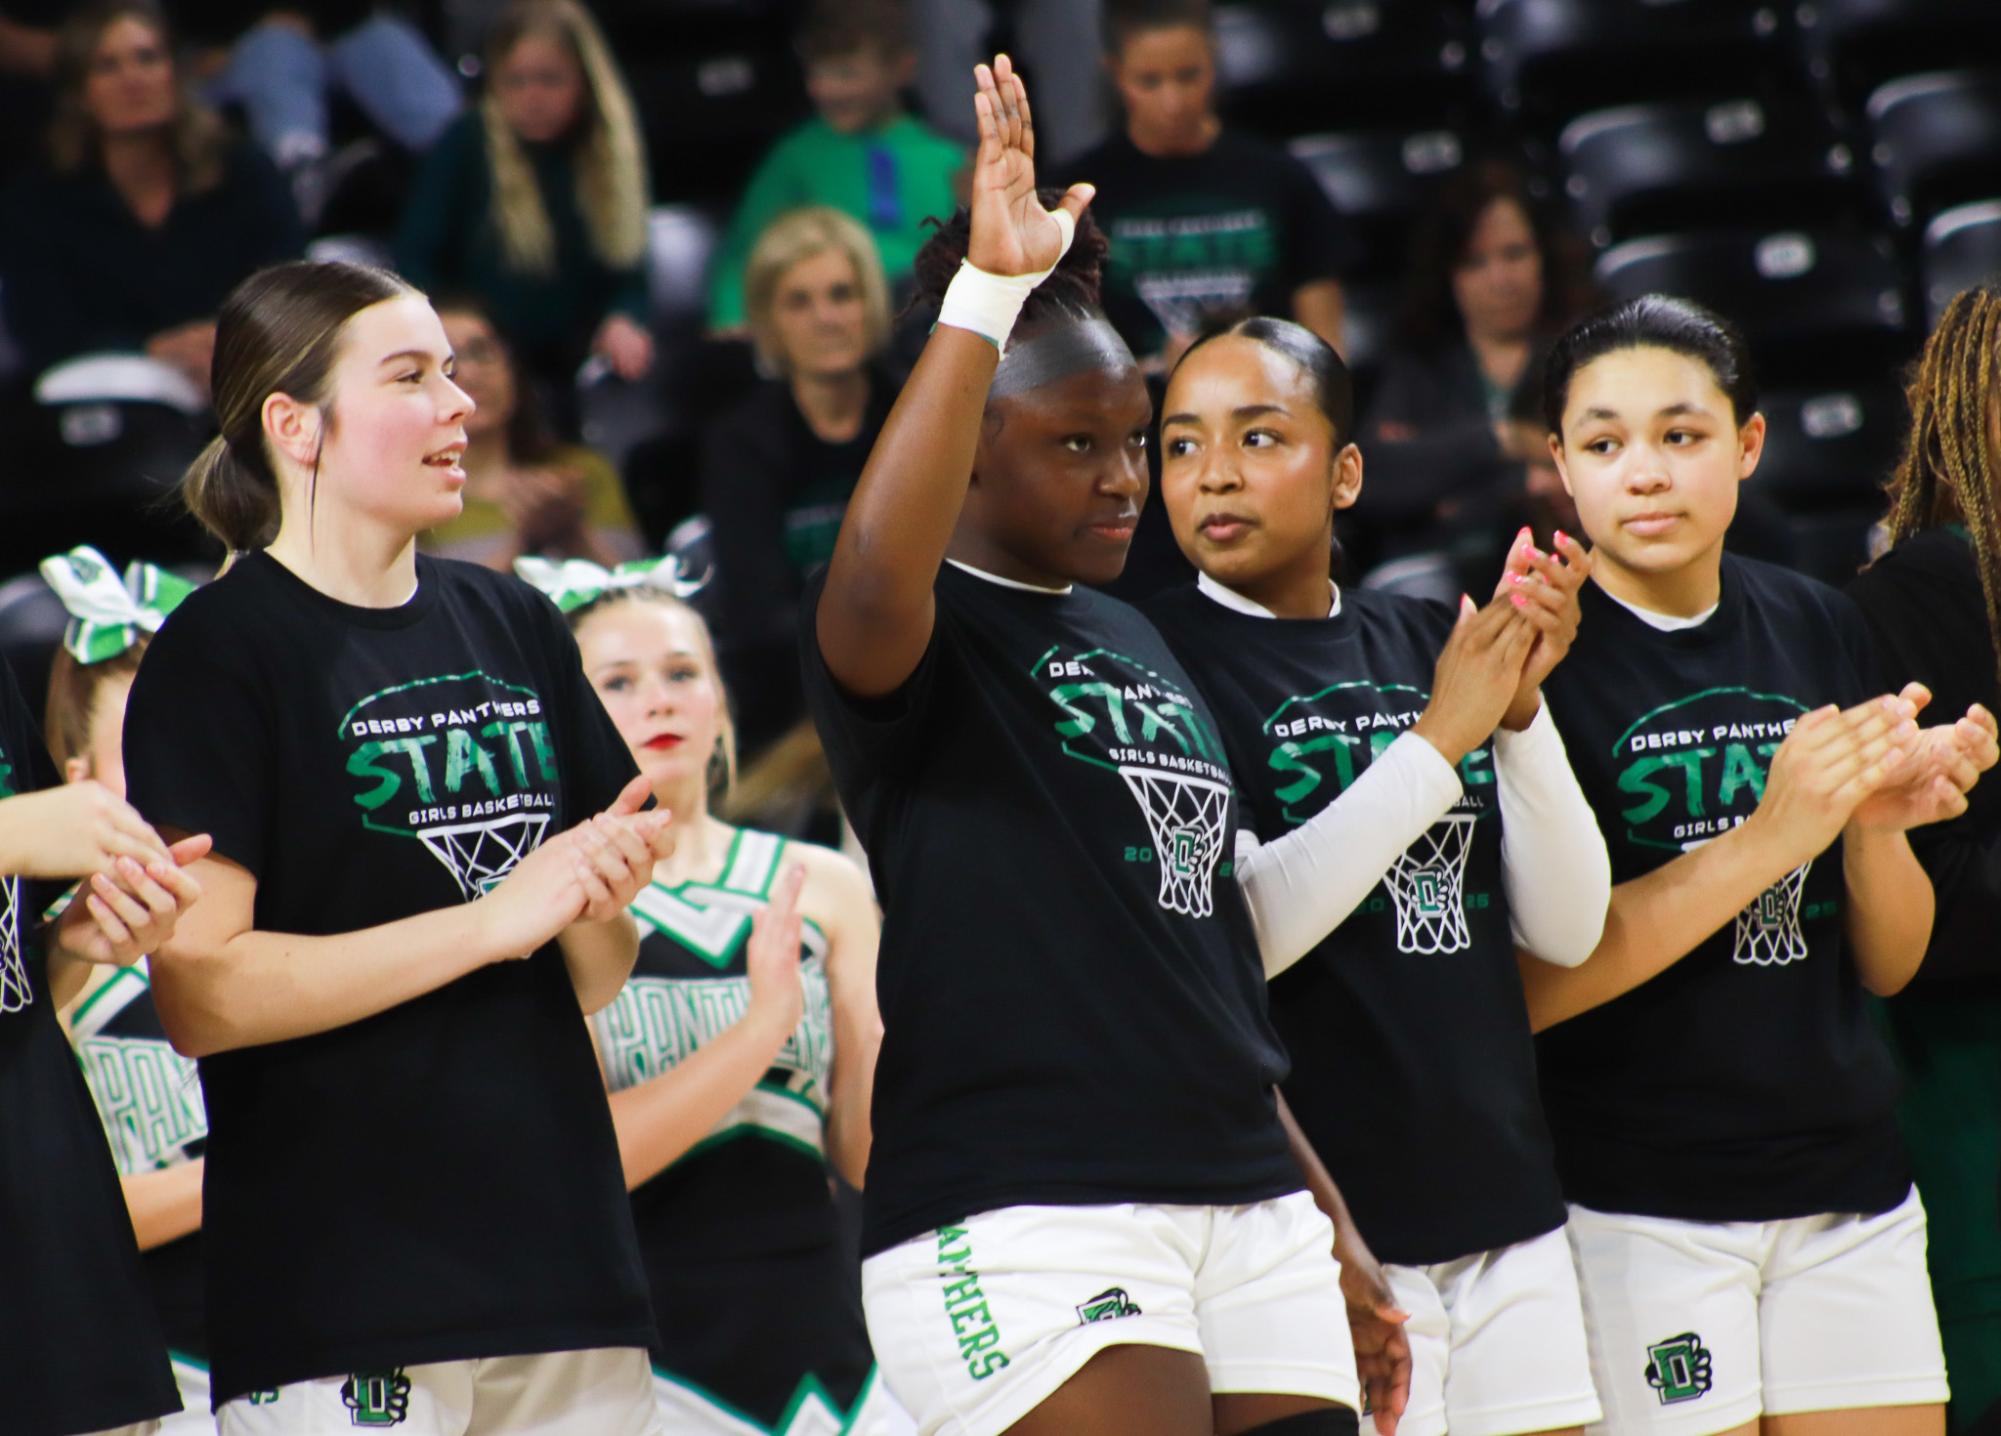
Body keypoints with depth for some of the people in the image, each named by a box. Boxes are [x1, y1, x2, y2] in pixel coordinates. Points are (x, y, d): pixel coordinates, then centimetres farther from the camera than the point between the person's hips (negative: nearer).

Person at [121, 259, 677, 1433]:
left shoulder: (514, 625, 15)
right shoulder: (220, 651, -4)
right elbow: (200, 993, -14)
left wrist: (601, 904, -3)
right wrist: (495, 919, -14)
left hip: (561, 1260, 6)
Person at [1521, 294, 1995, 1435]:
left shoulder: (1821, 630, 8)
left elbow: (1890, 963, 13)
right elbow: (1526, 986, -17)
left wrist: (1877, 823, -8)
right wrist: (1769, 837, -20)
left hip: (1853, 1198, 5)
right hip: (1636, 1203, -5)